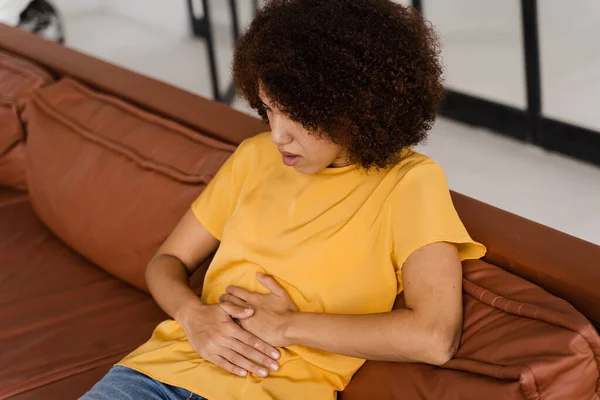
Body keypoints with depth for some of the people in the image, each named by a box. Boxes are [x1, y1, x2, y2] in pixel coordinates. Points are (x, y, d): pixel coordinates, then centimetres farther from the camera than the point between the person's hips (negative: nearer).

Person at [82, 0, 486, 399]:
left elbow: (436, 337, -17)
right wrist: (194, 316, -7)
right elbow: (168, 261, 16)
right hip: (171, 363, 4)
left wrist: (287, 326, -11)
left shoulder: (409, 182, -5)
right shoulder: (255, 155, 12)